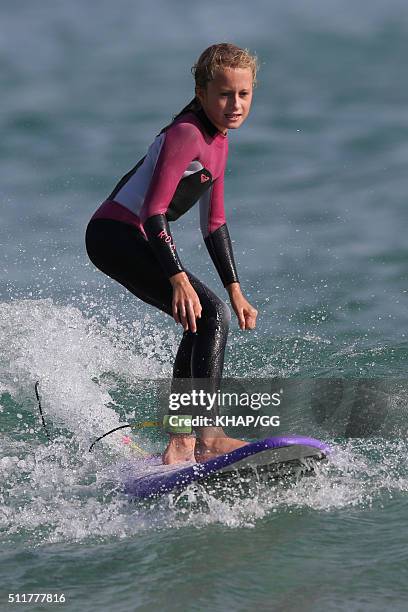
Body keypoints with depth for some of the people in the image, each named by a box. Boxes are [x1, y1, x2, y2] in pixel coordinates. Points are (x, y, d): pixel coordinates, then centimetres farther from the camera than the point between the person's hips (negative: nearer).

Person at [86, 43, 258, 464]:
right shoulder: (186, 134, -16)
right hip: (116, 235, -11)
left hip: (129, 241, 11)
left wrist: (235, 290, 17)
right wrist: (178, 278, -31)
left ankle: (179, 445, 18)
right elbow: (153, 211, -24)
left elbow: (213, 224, 21)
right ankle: (208, 437, -29)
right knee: (210, 314, -21)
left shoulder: (217, 141, 15)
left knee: (203, 326, 15)